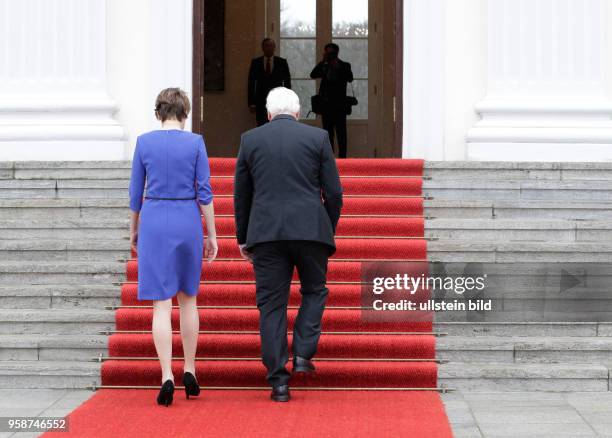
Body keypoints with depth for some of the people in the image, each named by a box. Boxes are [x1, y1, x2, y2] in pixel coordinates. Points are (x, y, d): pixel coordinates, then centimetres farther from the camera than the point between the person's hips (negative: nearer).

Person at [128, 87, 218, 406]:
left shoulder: (144, 142, -1)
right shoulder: (195, 142, -3)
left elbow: (135, 191, 3)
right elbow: (204, 192, -4)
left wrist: (134, 230, 15)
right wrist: (212, 235, 2)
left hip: (154, 222, -1)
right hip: (188, 222, 1)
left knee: (161, 303, -2)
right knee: (188, 299, 16)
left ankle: (167, 377, -12)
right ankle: (189, 372, 18)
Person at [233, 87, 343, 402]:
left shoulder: (250, 139, 8)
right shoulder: (317, 137, 5)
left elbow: (241, 195, 10)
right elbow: (333, 192, 3)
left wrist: (243, 238, 18)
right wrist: (329, 231, 16)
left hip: (266, 233, 1)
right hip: (311, 230, -1)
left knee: (271, 304, 4)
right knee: (314, 292, 20)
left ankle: (278, 381, 1)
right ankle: (303, 355, 5)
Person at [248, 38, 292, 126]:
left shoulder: (282, 62, 6)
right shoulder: (255, 63, 6)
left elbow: (287, 82, 6)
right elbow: (251, 83, 5)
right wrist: (251, 103, -1)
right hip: (261, 102, 0)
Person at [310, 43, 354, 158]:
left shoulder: (344, 66, 4)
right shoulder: (324, 67, 13)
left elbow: (350, 79, -12)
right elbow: (313, 75, -2)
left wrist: (338, 66, -14)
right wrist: (323, 61, -7)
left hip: (339, 104, -4)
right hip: (326, 104, 4)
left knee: (341, 132, -4)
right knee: (328, 132, 7)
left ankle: (342, 157, -4)